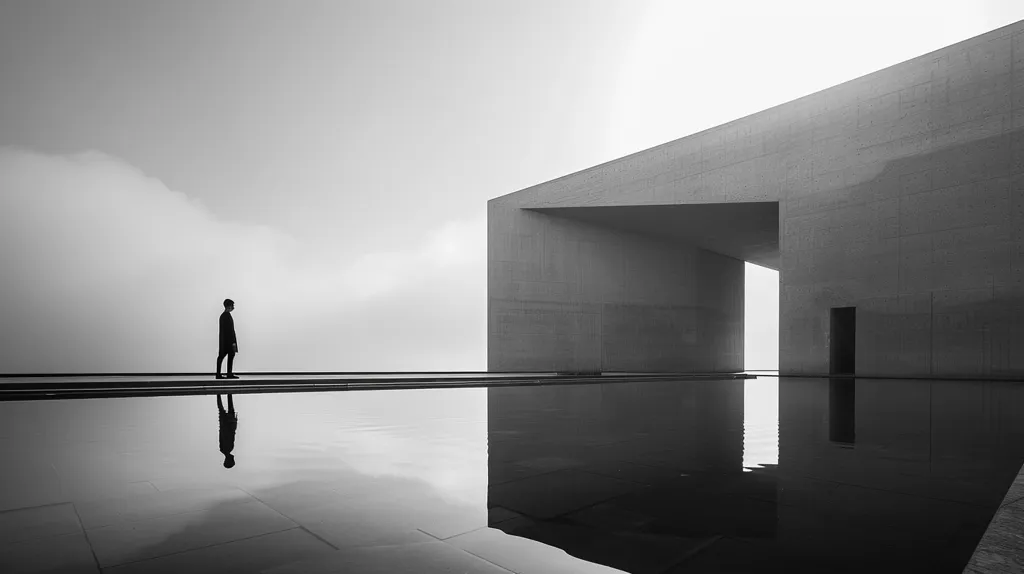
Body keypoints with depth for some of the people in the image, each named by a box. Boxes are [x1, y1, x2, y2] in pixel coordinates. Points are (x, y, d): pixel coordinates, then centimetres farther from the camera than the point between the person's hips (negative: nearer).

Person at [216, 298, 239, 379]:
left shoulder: (223, 315, 14)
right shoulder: (227, 315, -15)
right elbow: (230, 329, -18)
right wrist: (233, 342, -18)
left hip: (223, 340, 10)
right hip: (229, 340, -10)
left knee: (221, 356, 9)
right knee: (231, 355, -3)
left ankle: (218, 374, 12)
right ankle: (229, 374, 1)